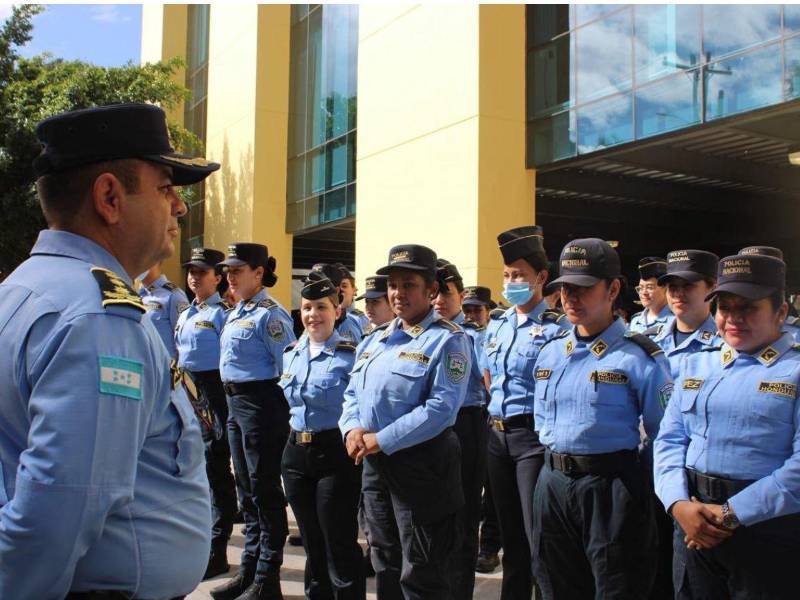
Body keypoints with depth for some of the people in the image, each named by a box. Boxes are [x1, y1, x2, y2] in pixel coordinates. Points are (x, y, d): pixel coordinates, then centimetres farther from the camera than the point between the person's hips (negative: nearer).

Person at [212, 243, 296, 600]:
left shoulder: (269, 315, -14)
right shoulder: (236, 313, 14)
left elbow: (288, 367, -14)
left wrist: (282, 409, -11)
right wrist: (233, 401, 19)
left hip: (260, 403, -10)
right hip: (235, 402, 10)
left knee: (265, 490, -2)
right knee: (246, 489, 16)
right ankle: (249, 569, 27)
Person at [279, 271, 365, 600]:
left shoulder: (349, 356, -10)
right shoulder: (291, 354, 10)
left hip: (336, 453, -6)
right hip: (296, 452, 6)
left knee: (340, 544, 0)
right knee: (311, 543, 17)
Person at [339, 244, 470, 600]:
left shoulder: (447, 340, -11)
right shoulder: (376, 339, 13)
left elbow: (441, 408, -21)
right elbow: (353, 393, 15)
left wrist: (380, 441, -21)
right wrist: (352, 429, -7)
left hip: (421, 463, -7)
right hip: (374, 464, 8)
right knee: (385, 564, 20)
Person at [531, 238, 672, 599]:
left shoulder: (639, 357, -10)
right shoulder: (550, 353, 9)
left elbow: (664, 434, -8)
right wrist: (559, 456, 15)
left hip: (611, 490, -6)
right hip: (553, 485, 6)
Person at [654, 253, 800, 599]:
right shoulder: (697, 365, 12)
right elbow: (669, 439, 6)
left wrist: (731, 515, -18)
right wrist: (678, 504, -10)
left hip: (768, 532, -4)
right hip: (692, 522, 5)